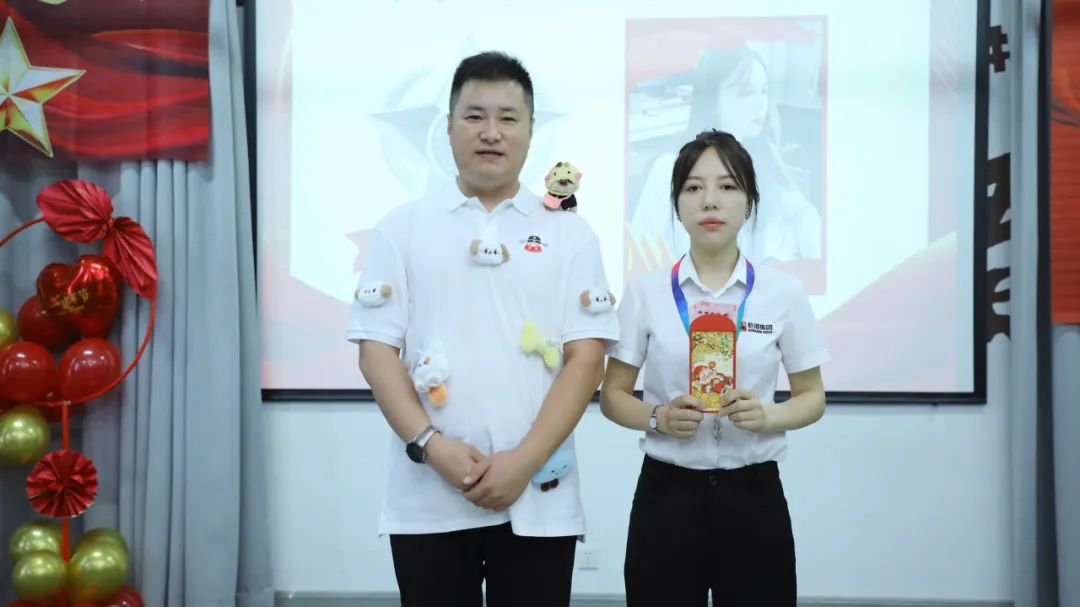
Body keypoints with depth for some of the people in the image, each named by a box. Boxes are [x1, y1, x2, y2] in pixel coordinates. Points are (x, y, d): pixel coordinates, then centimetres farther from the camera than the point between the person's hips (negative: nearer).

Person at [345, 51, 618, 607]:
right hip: (427, 502, 0)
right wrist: (429, 445, -13)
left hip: (539, 500, 0)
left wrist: (525, 460, -12)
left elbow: (586, 358, -1)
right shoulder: (401, 228, 6)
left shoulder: (570, 234, 6)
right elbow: (376, 350, 1)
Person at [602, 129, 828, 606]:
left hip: (753, 494, 1)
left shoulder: (784, 292, 1)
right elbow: (613, 395, 4)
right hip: (666, 493, 0)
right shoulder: (645, 291, 0)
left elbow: (812, 397, 6)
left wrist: (767, 416, -14)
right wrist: (659, 418, -16)